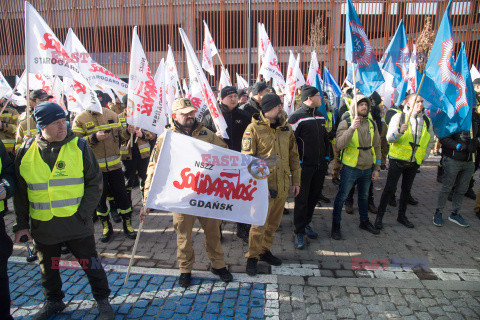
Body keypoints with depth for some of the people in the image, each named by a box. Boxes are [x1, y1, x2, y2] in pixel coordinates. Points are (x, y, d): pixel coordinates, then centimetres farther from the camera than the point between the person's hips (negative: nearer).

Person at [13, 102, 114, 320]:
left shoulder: (79, 146, -6)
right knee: (48, 267, 20)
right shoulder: (27, 151, 0)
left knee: (90, 263, 8)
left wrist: (83, 213, -10)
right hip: (42, 225, 3)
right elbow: (20, 190, 9)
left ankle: (102, 300, 29)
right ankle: (53, 302, 44)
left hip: (76, 222, -2)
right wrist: (22, 222, 6)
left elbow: (95, 182, -3)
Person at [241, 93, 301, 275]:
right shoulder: (254, 128, -8)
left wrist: (296, 181, 13)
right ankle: (252, 257, 19)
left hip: (282, 185, 6)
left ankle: (265, 251, 36)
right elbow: (247, 158, -11)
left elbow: (293, 156, 15)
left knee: (274, 222, 16)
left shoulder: (286, 129, 9)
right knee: (260, 223, -1)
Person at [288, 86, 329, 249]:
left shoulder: (320, 116, 12)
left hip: (320, 166, 7)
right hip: (304, 166, -7)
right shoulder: (296, 117, -12)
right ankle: (299, 232, 13)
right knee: (301, 199, 1)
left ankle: (306, 224, 33)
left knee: (314, 197, 16)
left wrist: (326, 158, 18)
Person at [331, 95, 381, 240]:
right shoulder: (345, 123, -11)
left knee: (364, 196, 21)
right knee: (342, 196, 2)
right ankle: (335, 225, 17)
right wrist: (352, 128, -37)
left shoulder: (372, 124, 4)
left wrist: (376, 168, 8)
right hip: (350, 168, -5)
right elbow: (340, 145, -26)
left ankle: (364, 221, 40)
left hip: (367, 168, 6)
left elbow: (376, 147, 11)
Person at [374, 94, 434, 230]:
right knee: (390, 188, -4)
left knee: (407, 189, 14)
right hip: (398, 159, -5)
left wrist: (424, 156, 12)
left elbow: (430, 141, 19)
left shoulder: (426, 120, 8)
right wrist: (400, 131, -33)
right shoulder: (398, 117, -6)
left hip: (414, 162, 5)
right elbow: (389, 138, -14)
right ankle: (379, 217, 5)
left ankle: (402, 216, 28)